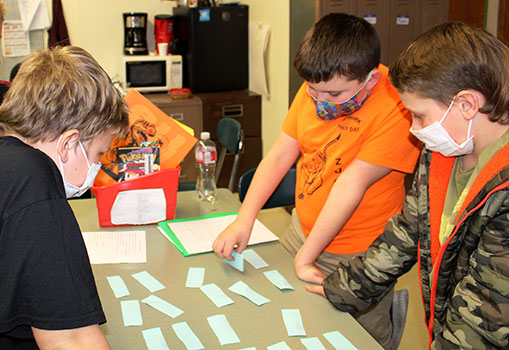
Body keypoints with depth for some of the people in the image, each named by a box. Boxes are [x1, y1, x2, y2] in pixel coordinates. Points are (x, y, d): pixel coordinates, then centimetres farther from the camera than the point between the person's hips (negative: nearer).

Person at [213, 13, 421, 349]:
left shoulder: (397, 108, -26)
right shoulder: (315, 89, -3)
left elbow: (350, 186, -25)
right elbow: (278, 156, -1)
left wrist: (306, 257, -20)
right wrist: (244, 220, -11)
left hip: (357, 256, -6)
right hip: (302, 229, 6)